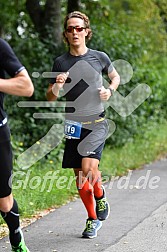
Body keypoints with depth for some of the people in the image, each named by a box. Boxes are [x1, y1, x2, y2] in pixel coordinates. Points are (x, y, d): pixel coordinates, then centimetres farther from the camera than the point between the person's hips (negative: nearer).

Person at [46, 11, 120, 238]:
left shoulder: (99, 57, 1)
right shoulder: (61, 63, 2)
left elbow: (115, 76, 20)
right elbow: (50, 97, 7)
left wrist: (110, 90, -1)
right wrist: (57, 87, -15)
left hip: (97, 122, -2)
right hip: (73, 125, 2)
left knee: (88, 167, -23)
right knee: (80, 176, 7)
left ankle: (100, 196, 9)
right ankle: (92, 219, 27)